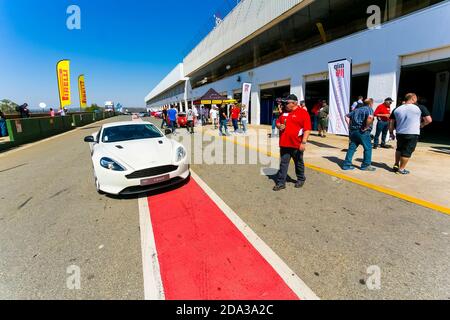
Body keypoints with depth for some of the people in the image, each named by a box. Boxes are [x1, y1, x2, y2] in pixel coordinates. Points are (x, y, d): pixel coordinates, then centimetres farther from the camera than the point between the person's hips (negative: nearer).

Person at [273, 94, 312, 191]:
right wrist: (279, 126, -3)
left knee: (299, 163, 14)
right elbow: (278, 122, 22)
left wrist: (304, 142, -19)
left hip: (296, 145, -4)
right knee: (283, 163, 5)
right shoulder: (284, 112, 10)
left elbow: (307, 129, -13)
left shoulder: (303, 113, -8)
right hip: (284, 143, 5)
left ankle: (301, 179, 34)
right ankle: (281, 183, 11)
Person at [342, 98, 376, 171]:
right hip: (363, 132, -7)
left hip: (353, 131, 7)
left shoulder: (357, 109, 18)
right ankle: (366, 165, 12)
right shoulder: (369, 109, -4)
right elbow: (370, 117, -26)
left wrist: (350, 125, 11)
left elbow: (347, 117, 18)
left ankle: (347, 164, 10)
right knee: (368, 148, 7)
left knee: (352, 147, 10)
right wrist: (366, 127, -16)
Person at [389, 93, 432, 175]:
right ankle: (401, 169, 10)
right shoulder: (420, 108, -4)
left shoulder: (397, 109, 6)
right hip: (413, 134, -4)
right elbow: (429, 120, -6)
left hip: (400, 134, 4)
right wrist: (422, 125, 13)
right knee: (407, 151, 5)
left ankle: (396, 165, 22)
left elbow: (391, 123, 6)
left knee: (399, 149, 23)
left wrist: (391, 133, 14)